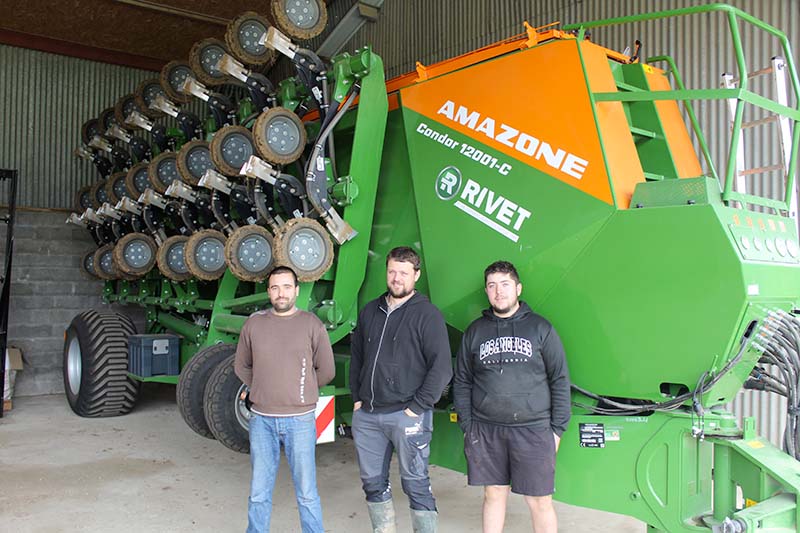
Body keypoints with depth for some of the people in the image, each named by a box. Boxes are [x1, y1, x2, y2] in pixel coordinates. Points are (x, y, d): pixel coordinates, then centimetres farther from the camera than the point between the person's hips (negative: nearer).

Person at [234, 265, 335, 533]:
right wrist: (264, 390, 8)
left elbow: (326, 370, 3)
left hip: (299, 420, -2)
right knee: (258, 493, 14)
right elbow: (241, 366, 14)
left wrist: (298, 390, 8)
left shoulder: (311, 324, -4)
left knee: (306, 494, 5)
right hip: (261, 420, 3)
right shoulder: (254, 323, 3)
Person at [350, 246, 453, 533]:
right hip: (366, 414, 6)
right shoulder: (370, 311, 12)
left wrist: (417, 406, -13)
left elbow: (442, 367, -11)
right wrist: (357, 398, 11)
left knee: (416, 485, 2)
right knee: (373, 482, 14)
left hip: (407, 415, -6)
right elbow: (356, 356, 20)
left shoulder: (427, 314, -5)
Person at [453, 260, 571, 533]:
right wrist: (466, 426, 5)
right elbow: (462, 382, 12)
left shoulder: (540, 328, 3)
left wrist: (557, 428, -1)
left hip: (533, 429, -2)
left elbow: (560, 380, 3)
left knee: (540, 501, 4)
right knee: (493, 494, 13)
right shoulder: (475, 331, 9)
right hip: (485, 429, 2)